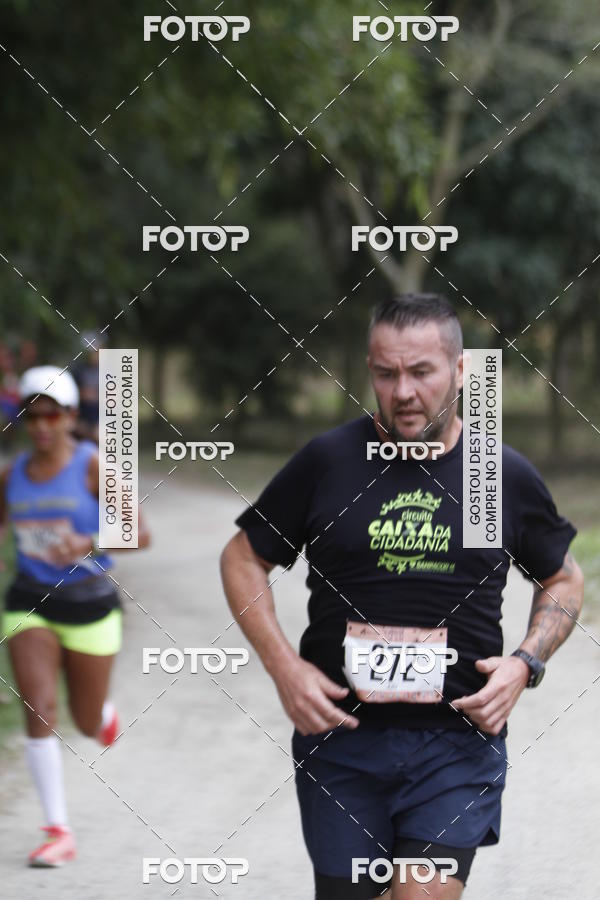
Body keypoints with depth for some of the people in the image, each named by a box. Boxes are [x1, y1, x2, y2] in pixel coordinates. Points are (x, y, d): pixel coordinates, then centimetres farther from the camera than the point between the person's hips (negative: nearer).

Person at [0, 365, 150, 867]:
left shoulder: (93, 466, -11)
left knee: (88, 725, 10)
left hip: (90, 606, -2)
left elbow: (140, 535, -16)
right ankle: (59, 831, -13)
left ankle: (106, 711, 50)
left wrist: (88, 544, -32)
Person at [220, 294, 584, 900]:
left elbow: (563, 581, 17)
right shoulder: (326, 463, 0)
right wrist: (284, 667, -4)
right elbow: (242, 559, 8)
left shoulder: (506, 476, 3)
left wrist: (525, 664, -1)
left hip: (457, 741, -1)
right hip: (339, 733, 1)